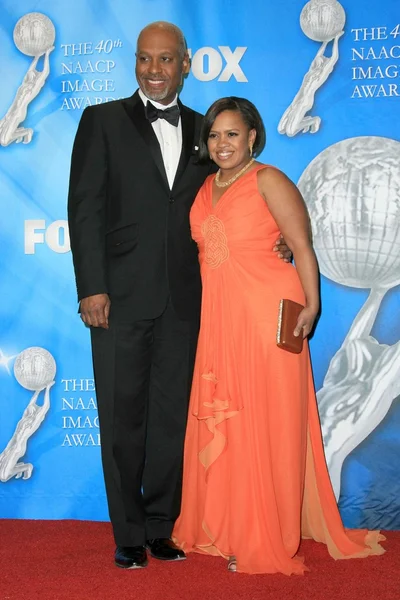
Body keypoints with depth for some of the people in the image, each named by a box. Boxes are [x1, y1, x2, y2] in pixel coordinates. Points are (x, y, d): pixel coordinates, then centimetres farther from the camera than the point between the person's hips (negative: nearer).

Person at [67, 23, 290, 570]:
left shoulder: (202, 130, 12)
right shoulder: (103, 120, 3)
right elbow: (85, 207, -4)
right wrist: (91, 288, -11)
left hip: (182, 299, 3)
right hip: (121, 296, -3)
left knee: (172, 416, 10)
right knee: (123, 417, 5)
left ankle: (161, 525, 24)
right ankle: (129, 534, 18)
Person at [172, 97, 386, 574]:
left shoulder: (268, 180, -4)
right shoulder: (206, 188, 15)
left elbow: (302, 246, -9)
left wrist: (311, 306, -19)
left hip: (268, 316, -6)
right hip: (219, 318, 7)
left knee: (266, 422, -2)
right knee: (219, 423, 9)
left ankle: (267, 539, 8)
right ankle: (223, 527, 24)